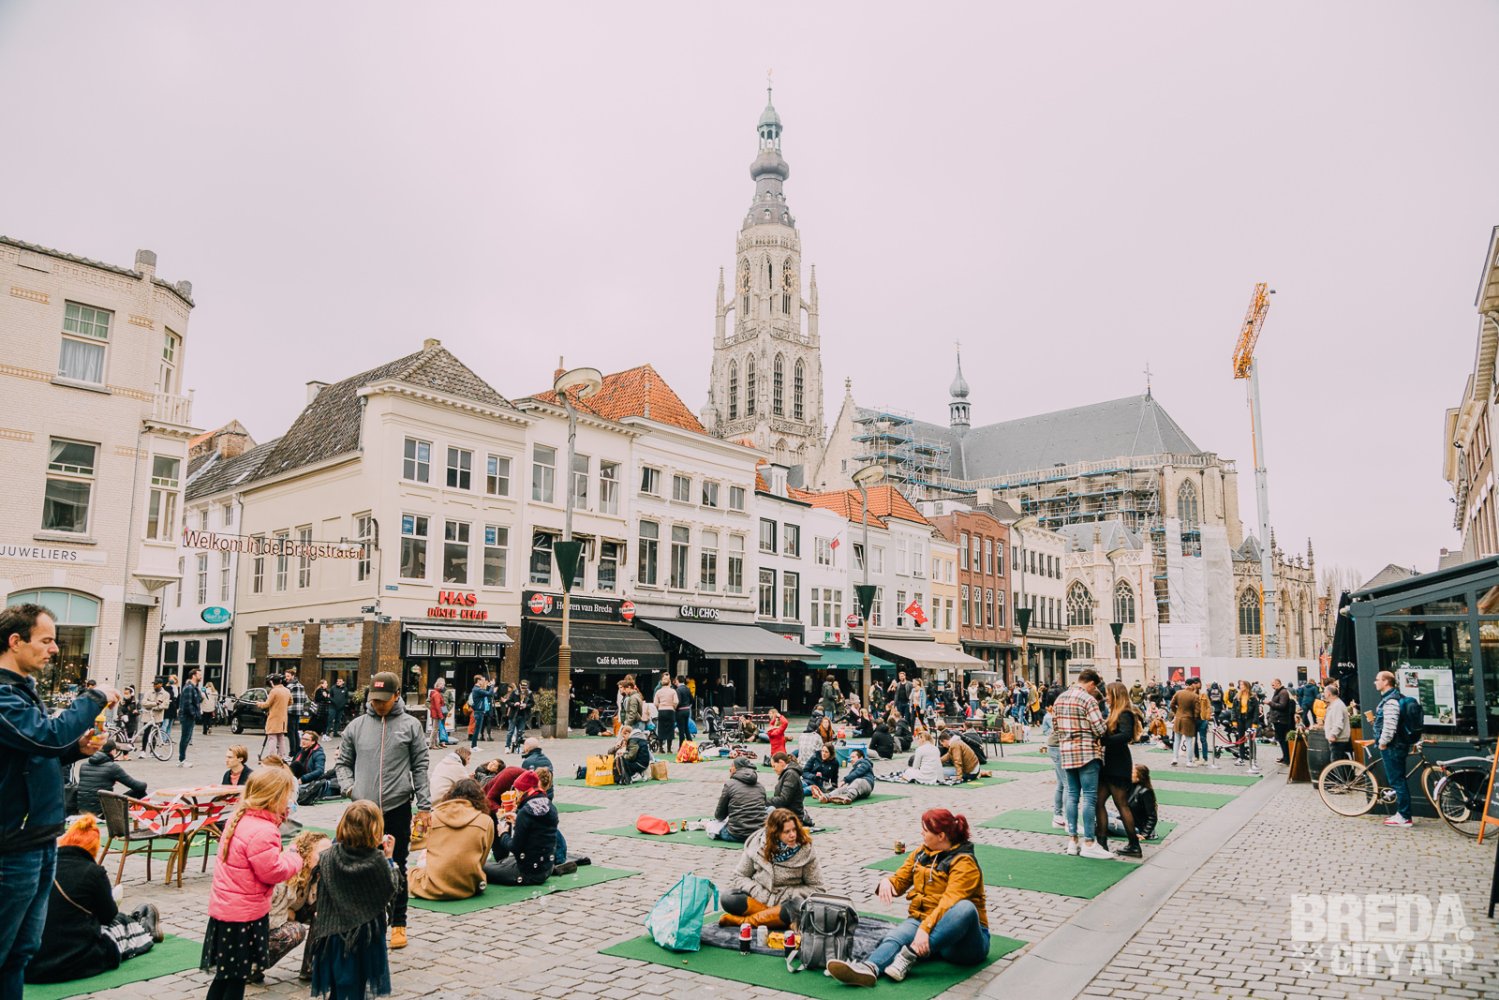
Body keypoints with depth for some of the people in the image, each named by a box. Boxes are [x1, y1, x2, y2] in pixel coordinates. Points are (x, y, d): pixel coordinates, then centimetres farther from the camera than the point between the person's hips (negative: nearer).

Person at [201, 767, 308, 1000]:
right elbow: (272, 872, -22)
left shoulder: (240, 818, 4)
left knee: (224, 975, 21)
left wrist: (277, 818, 4)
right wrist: (295, 856, -5)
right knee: (237, 979, 5)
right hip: (244, 913, -9)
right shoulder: (263, 831, -25)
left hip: (224, 907, 9)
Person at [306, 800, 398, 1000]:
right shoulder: (377, 861, -18)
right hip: (365, 933, -3)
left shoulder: (330, 856, -11)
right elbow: (393, 890, -5)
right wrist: (389, 858, 0)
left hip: (334, 930, 3)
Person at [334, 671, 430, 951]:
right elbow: (343, 761, 16)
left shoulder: (410, 726, -1)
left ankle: (398, 924, 18)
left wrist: (424, 806, -3)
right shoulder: (357, 726, 6)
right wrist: (348, 786, -3)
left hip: (398, 808, -2)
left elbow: (420, 767, 0)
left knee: (397, 868, 7)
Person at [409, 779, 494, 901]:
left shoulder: (433, 816, 4)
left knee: (412, 872, 28)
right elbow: (481, 860, 7)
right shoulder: (486, 821, 2)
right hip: (468, 889, 1)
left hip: (434, 888, -1)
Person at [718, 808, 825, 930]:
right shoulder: (757, 845, -5)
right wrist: (758, 892, -16)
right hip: (757, 900, 1)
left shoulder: (805, 851, -8)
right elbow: (739, 877, 3)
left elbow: (818, 888, -3)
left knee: (801, 906, -36)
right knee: (726, 897, -25)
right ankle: (781, 918, -24)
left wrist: (788, 895, -15)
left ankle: (742, 920, -25)